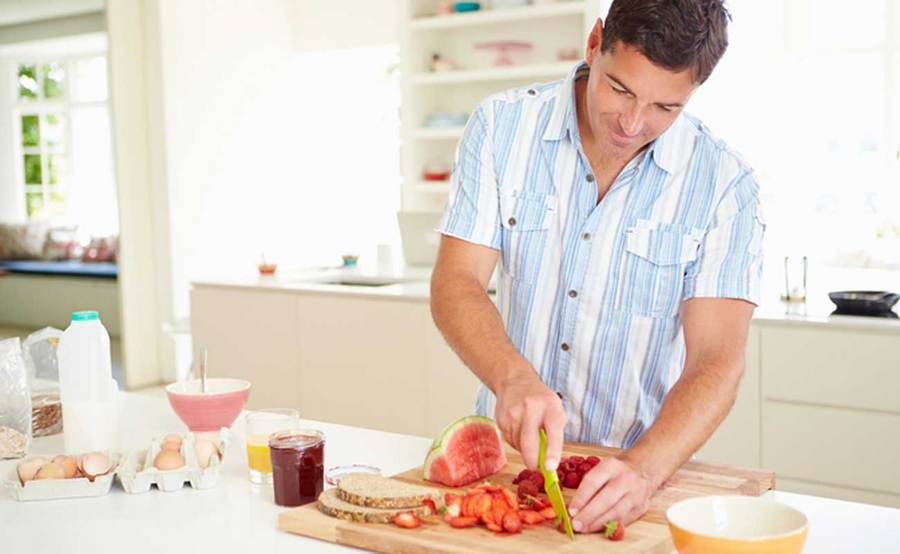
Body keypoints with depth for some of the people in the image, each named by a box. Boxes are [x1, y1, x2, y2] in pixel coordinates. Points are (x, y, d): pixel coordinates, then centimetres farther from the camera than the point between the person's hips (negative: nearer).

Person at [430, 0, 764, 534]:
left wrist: (643, 468, -32)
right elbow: (455, 285, -8)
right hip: (508, 450, 1)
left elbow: (717, 361, -14)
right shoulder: (501, 125, -4)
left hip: (639, 459, 0)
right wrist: (513, 376, -27)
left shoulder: (725, 184, -9)